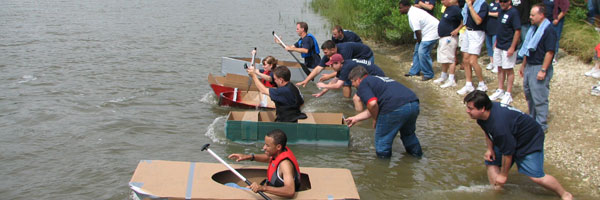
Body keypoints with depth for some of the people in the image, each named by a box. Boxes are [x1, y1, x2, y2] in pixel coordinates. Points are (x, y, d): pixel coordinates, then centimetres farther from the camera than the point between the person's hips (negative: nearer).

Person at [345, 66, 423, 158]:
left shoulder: (362, 85, 7)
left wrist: (375, 119, 6)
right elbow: (373, 109, 36)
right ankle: (416, 154, 48)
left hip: (396, 108, -9)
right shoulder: (376, 79, 33)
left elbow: (372, 104, -12)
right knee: (408, 133, 34)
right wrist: (355, 118, 45)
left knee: (382, 140, 12)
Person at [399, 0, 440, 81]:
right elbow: (417, 31, 15)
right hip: (426, 32, 11)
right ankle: (414, 71, 25)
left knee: (422, 52, -15)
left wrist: (419, 42, -4)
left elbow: (418, 32, -21)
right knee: (417, 50, 16)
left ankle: (428, 74, -3)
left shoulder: (413, 16, -25)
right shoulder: (412, 10, 8)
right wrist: (418, 42, 14)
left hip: (432, 32, -11)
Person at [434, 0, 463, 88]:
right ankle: (443, 76, 31)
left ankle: (451, 80, -6)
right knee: (443, 58, 18)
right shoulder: (447, 9, 12)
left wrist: (457, 30, -22)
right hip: (443, 38, 10)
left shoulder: (455, 9, -17)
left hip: (449, 38, -10)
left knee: (450, 59, -8)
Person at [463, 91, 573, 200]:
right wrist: (490, 149, 0)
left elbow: (508, 152, -28)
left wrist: (503, 175, -15)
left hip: (530, 140, -9)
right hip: (512, 137, 9)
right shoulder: (483, 115, -14)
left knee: (536, 176, -12)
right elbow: (487, 131, 12)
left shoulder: (499, 124, -41)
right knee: (491, 162, 2)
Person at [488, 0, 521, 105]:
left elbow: (518, 31, -18)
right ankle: (500, 90, 26)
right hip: (499, 47, 8)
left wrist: (512, 47, -20)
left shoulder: (513, 12, -15)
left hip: (508, 48, -8)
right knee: (500, 68, 14)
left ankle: (508, 94, 7)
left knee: (508, 69, 0)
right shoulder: (501, 12, 11)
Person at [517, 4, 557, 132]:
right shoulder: (534, 28, 12)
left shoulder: (548, 30, -16)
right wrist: (523, 66, 22)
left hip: (540, 68, -9)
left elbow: (550, 52, -19)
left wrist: (543, 70, -22)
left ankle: (541, 125, 4)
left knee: (539, 98, -5)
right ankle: (532, 119, 32)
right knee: (528, 93, 18)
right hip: (529, 66, 9)